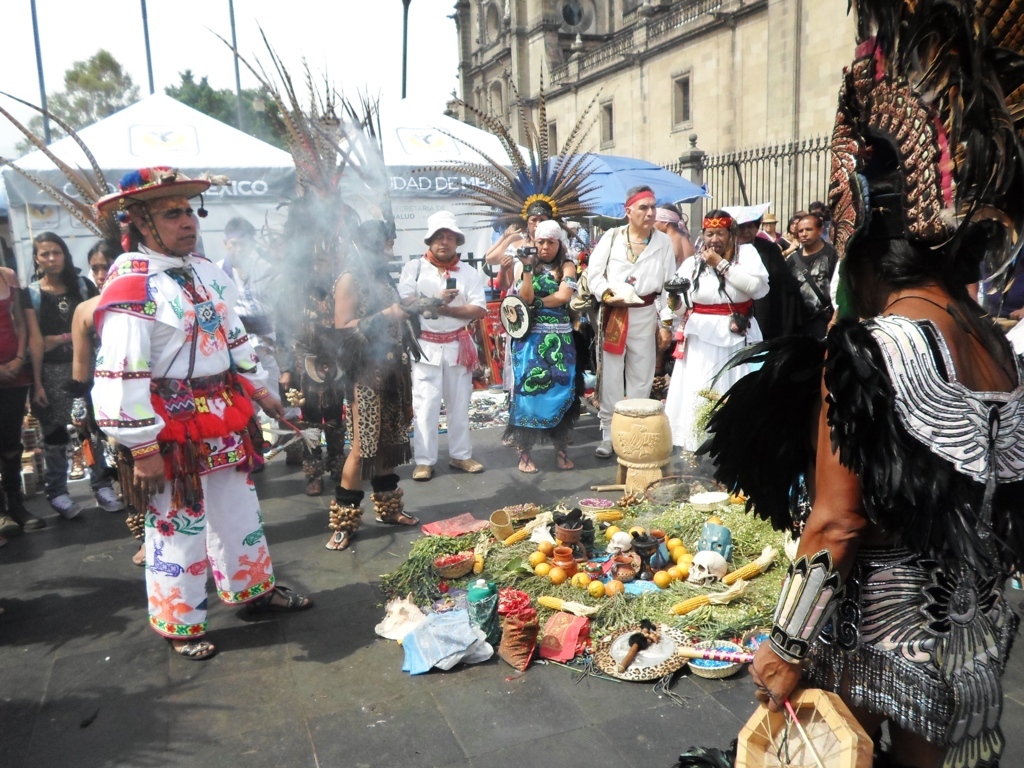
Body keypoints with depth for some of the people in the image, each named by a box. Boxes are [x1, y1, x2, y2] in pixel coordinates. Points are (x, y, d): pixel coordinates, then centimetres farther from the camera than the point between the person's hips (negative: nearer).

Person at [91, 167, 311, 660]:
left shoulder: (206, 271, 7)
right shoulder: (130, 286, -18)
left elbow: (234, 337, 18)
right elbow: (121, 376, -22)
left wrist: (259, 389, 19)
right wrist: (143, 449, -22)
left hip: (224, 421, 8)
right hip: (172, 429, -8)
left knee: (239, 510, 20)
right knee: (178, 526, 7)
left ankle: (253, 588, 40)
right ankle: (180, 625, 26)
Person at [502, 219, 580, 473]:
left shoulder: (567, 267, 7)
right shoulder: (525, 265, 6)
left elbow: (563, 296, -10)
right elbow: (525, 297, -8)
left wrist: (537, 303, -9)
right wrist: (527, 267, -16)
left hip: (559, 338, 1)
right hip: (530, 336, -1)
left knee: (561, 388, 0)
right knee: (529, 388, -5)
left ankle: (561, 448, 13)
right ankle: (524, 451, 3)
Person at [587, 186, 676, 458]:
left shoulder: (663, 241, 3)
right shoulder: (612, 236, 1)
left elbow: (669, 284, 3)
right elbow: (593, 272, -1)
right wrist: (608, 293, -19)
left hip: (645, 315, 1)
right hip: (613, 314, -1)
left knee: (641, 377, 8)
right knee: (611, 377, 2)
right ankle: (608, 435, 11)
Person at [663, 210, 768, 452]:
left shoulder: (746, 253, 4)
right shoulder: (693, 262, 9)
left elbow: (756, 286, -14)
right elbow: (681, 307, 5)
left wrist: (721, 264, -11)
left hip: (737, 337, -1)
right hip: (701, 339, 1)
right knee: (697, 396, -1)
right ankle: (695, 449, 9)